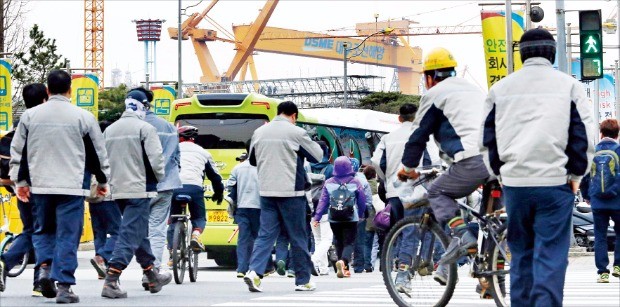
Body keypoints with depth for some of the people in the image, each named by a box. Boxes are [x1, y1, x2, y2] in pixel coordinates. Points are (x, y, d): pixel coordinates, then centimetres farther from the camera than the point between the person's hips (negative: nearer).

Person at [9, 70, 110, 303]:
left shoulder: (30, 116, 3)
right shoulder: (83, 117, -3)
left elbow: (18, 151, 8)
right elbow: (98, 152, 5)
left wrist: (20, 181, 17)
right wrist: (102, 181, 18)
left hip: (40, 185, 3)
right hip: (72, 186, -2)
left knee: (42, 230, 20)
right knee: (68, 235, 0)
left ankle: (44, 266, -2)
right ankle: (64, 286, -3)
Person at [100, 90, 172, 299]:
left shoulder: (110, 130, 9)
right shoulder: (145, 128, -11)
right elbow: (156, 159, -15)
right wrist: (158, 177, 4)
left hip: (117, 189, 7)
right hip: (139, 189, -7)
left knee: (140, 233, 20)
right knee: (130, 235, -7)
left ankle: (153, 277, 31)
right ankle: (111, 282, -17)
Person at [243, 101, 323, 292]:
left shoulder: (259, 132, 7)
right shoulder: (296, 133, -8)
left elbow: (252, 160, 19)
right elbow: (317, 156, 1)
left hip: (266, 191, 4)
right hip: (291, 191, -4)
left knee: (266, 233, 5)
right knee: (298, 237, 5)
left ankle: (254, 271, -14)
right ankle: (302, 280, 12)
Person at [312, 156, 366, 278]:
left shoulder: (329, 183, -1)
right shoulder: (355, 182, -3)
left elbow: (323, 201, -4)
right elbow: (362, 201, 4)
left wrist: (317, 216, -2)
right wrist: (361, 214, 20)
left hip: (334, 219, 2)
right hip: (351, 218, -2)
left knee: (338, 242, 15)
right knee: (349, 242, -2)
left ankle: (344, 269, 18)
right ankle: (343, 261, -29)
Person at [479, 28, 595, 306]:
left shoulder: (500, 88, 8)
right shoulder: (568, 85, 1)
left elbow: (487, 138, 12)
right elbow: (584, 136, 0)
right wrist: (576, 174, 9)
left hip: (514, 182, 3)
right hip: (555, 182, -3)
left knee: (521, 253, 13)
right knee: (551, 255, -2)